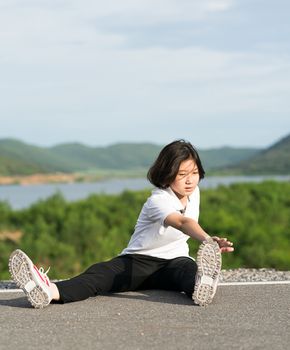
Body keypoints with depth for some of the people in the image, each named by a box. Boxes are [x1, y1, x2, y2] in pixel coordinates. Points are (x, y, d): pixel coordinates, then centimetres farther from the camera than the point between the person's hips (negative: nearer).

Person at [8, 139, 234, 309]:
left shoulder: (194, 192, 4)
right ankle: (50, 292, -65)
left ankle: (202, 284, -79)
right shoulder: (158, 200, -20)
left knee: (188, 267, -38)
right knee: (100, 273, -34)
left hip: (174, 261, 3)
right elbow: (182, 222, -43)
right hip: (138, 261, -3)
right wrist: (207, 240, -62)